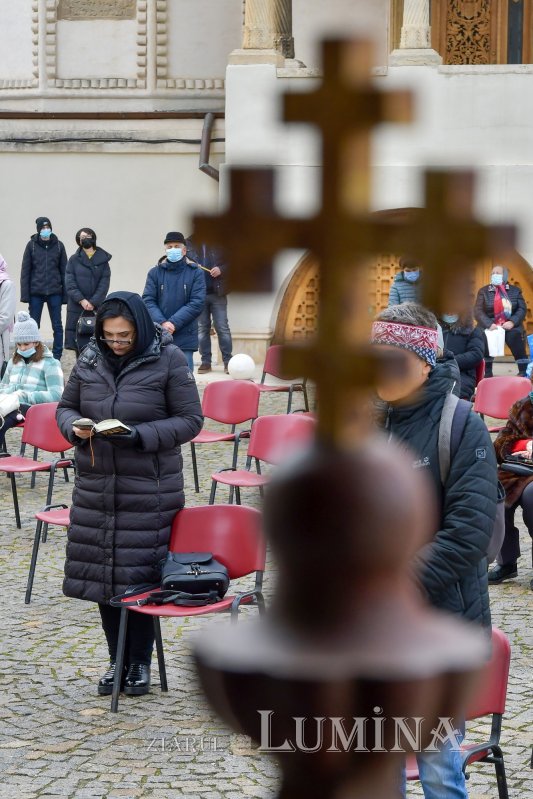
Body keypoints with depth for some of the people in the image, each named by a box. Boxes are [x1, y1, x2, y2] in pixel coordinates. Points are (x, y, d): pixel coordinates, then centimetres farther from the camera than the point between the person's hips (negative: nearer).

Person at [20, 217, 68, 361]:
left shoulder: (58, 245, 4)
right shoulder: (32, 245, 1)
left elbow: (64, 270, 5)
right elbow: (25, 271, 0)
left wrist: (65, 294, 0)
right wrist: (25, 294, -6)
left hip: (55, 293, 1)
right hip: (36, 292, -1)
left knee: (57, 326, 3)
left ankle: (57, 358, 9)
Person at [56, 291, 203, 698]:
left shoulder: (168, 360, -8)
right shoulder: (89, 359, 3)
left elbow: (191, 420, -7)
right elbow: (65, 406, 14)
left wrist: (142, 435, -20)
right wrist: (75, 427, -10)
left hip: (150, 488, -4)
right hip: (96, 485, 4)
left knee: (142, 575, 1)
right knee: (101, 571, 8)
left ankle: (140, 662, 19)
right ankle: (117, 659, 24)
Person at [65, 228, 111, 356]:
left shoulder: (102, 260, 7)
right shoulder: (74, 260, 8)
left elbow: (104, 284, 0)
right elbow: (69, 284, 0)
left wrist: (93, 302, -11)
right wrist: (82, 300, -13)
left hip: (96, 308, 0)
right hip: (76, 308, 0)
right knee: (79, 343, -2)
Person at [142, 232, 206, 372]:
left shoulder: (195, 273, 3)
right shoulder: (155, 273, 7)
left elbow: (197, 303, -5)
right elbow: (148, 301, 1)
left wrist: (174, 323, -14)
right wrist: (162, 323, -15)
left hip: (184, 338, -1)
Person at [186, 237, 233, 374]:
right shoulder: (189, 243, 4)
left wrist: (221, 269, -11)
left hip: (217, 293, -1)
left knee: (222, 327, 0)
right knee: (201, 328, 6)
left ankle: (227, 361, 3)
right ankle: (206, 361, 12)